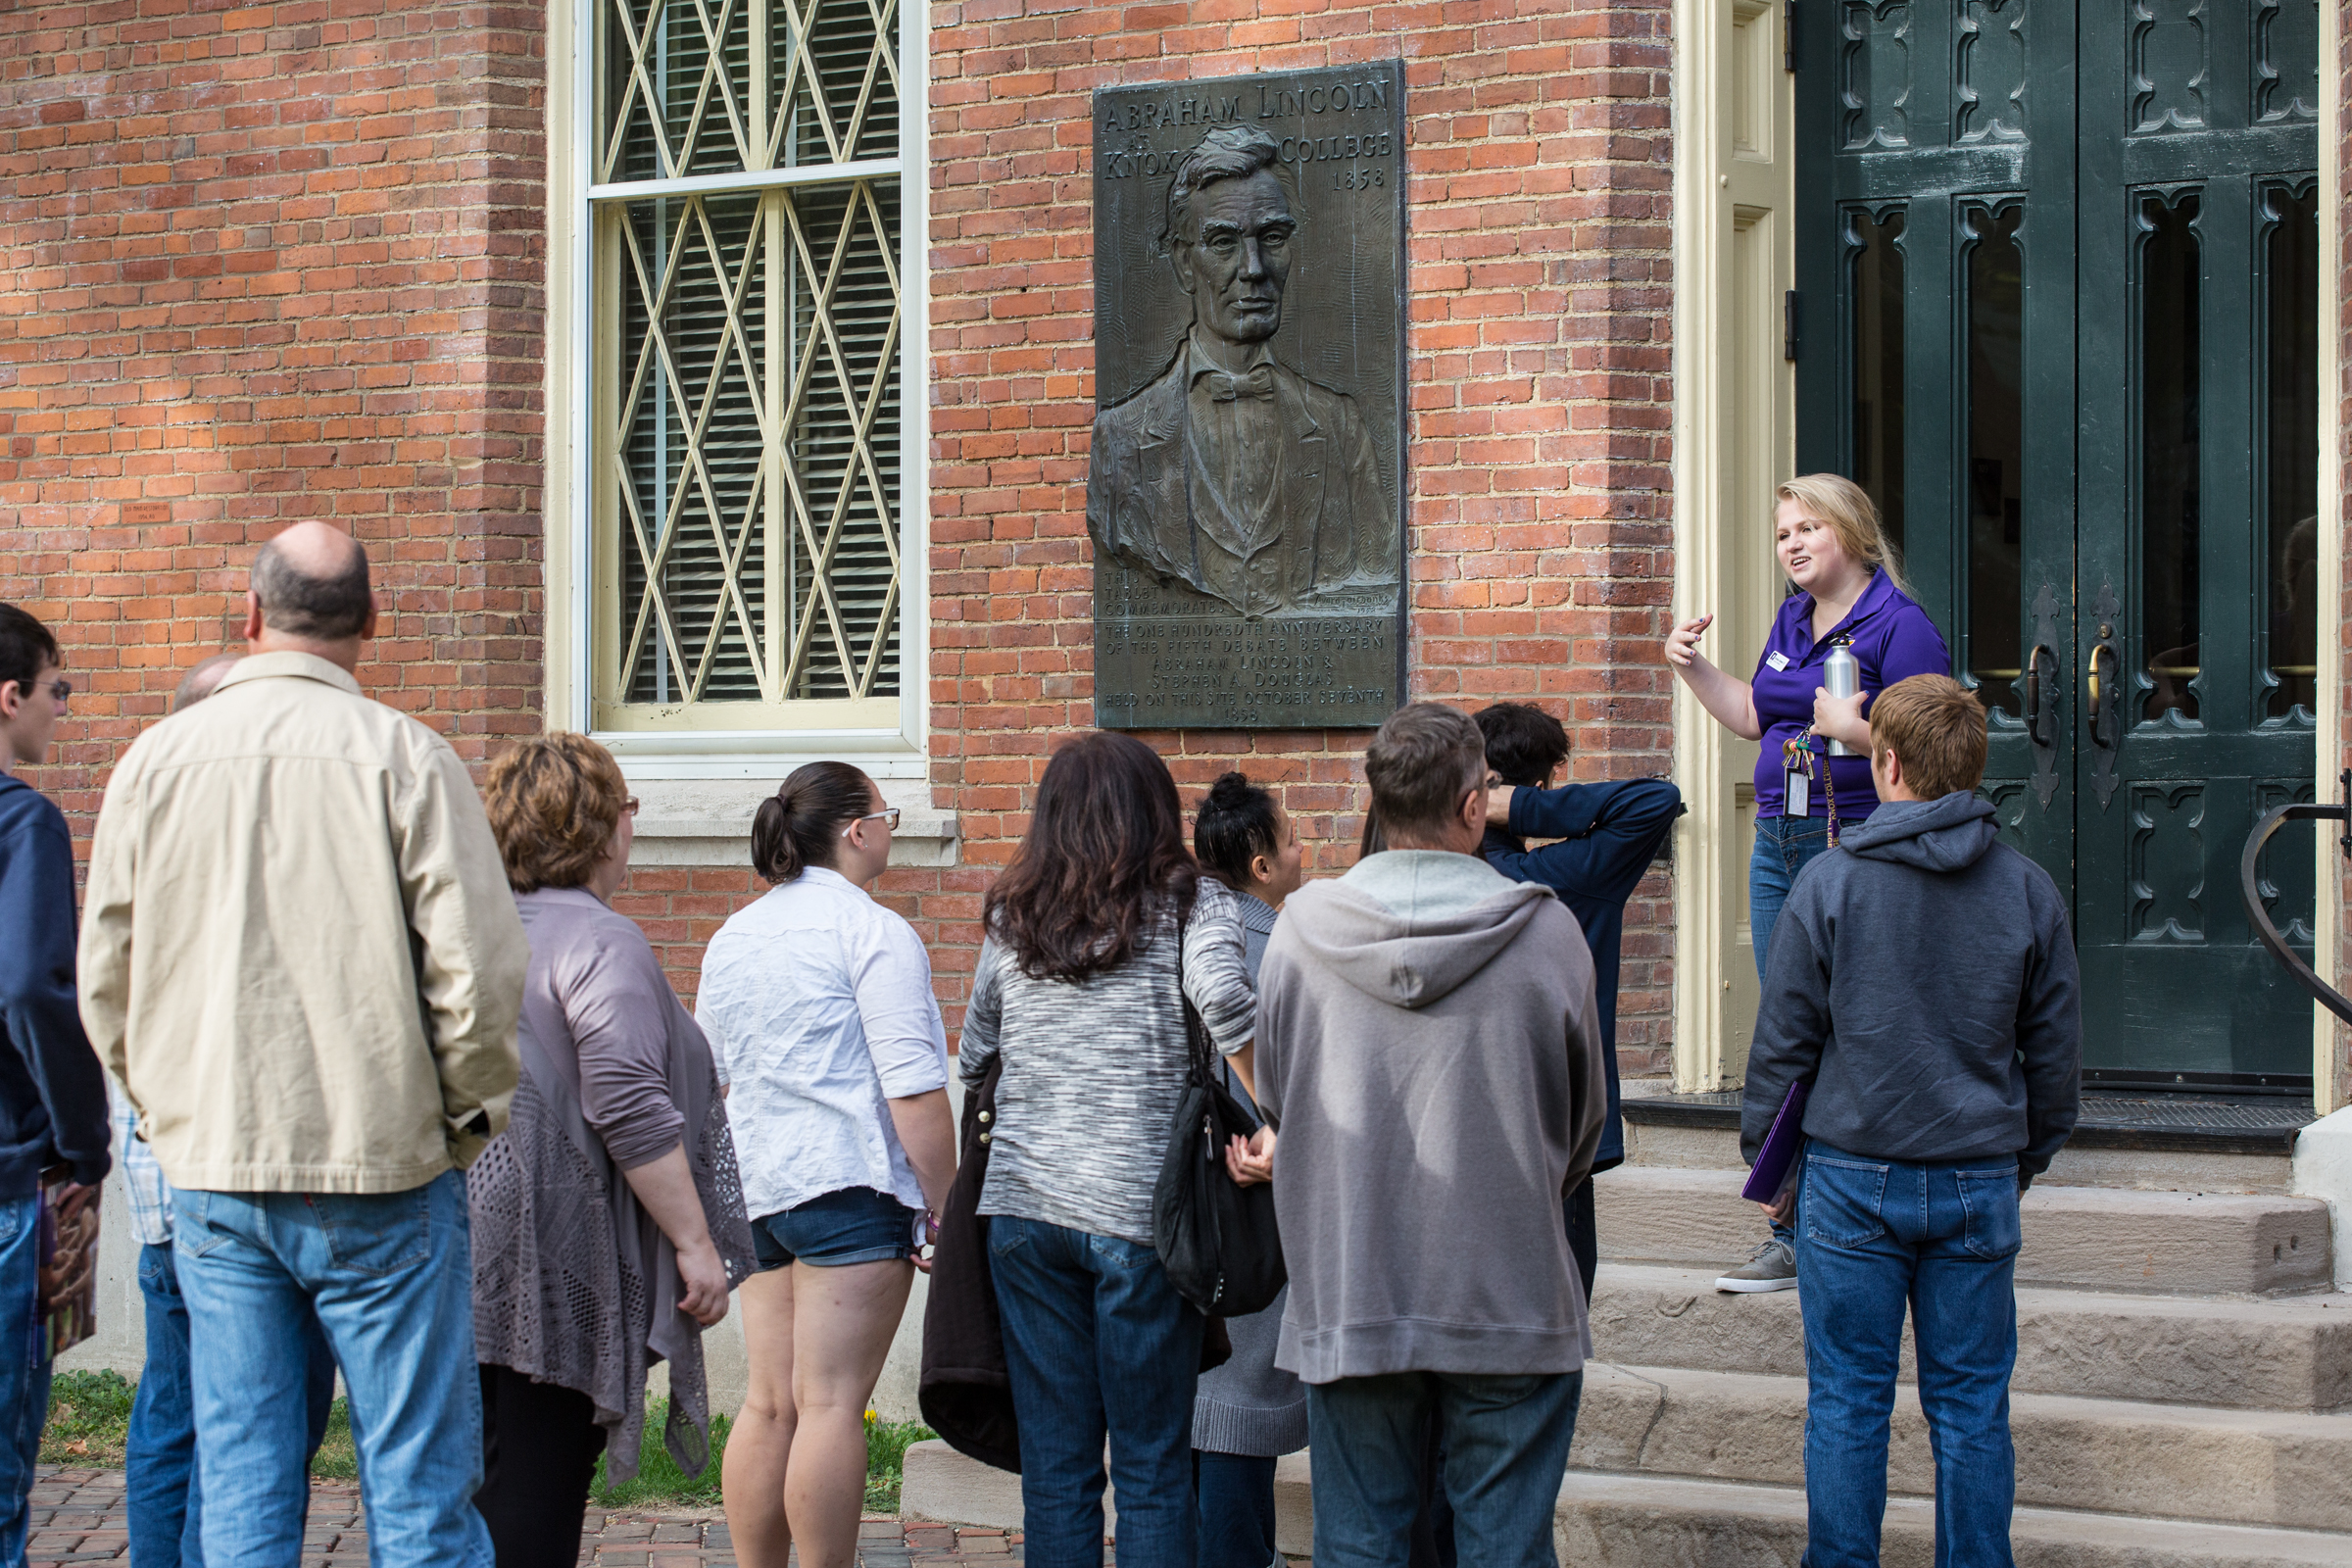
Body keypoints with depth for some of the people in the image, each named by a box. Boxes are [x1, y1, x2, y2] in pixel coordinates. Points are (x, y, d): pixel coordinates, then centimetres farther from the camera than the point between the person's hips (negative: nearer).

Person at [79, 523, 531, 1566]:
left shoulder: (154, 761, 3)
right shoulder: (403, 756, -8)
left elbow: (104, 983, 9)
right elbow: (478, 966, -11)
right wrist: (468, 1116, 4)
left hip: (211, 1172, 3)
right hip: (380, 1170, -3)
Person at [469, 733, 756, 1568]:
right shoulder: (600, 942, -13)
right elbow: (629, 1109, -21)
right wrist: (695, 1243, -16)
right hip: (555, 1268, -8)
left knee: (480, 1493, 13)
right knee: (535, 1499, -6)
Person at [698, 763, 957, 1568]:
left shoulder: (731, 937, 16)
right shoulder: (874, 932, -8)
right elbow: (914, 1089, -14)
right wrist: (943, 1205, -9)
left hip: (757, 1188, 7)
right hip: (852, 1183, -7)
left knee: (769, 1401, 9)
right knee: (832, 1404, -7)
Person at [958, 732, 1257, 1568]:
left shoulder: (1011, 916, 10)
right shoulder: (1190, 903, -2)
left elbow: (975, 1055, 16)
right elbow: (1222, 998, -21)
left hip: (1024, 1207, 4)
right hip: (1140, 1209, -4)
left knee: (1054, 1465, 8)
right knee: (1152, 1467, 4)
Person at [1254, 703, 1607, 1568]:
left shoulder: (1300, 931, -4)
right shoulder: (1548, 934, -7)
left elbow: (1272, 1107, 8)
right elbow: (1585, 1117, 6)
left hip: (1347, 1297, 1)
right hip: (1510, 1296, -1)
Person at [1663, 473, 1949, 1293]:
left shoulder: (1900, 625, -9)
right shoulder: (1791, 622, 16)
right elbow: (1755, 716, 28)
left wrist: (1856, 733, -29)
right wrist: (1692, 667, 18)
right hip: (1780, 848, 8)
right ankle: (1795, 1234, 17)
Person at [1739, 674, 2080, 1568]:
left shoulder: (1830, 884, -8)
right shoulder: (2029, 891, 0)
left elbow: (1782, 1041, -3)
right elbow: (2056, 1053, 8)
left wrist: (1765, 1155, 11)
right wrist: (2028, 1157, 23)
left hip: (1854, 1180, -2)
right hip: (1980, 1185, 2)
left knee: (1847, 1402, 5)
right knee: (1971, 1409, 8)